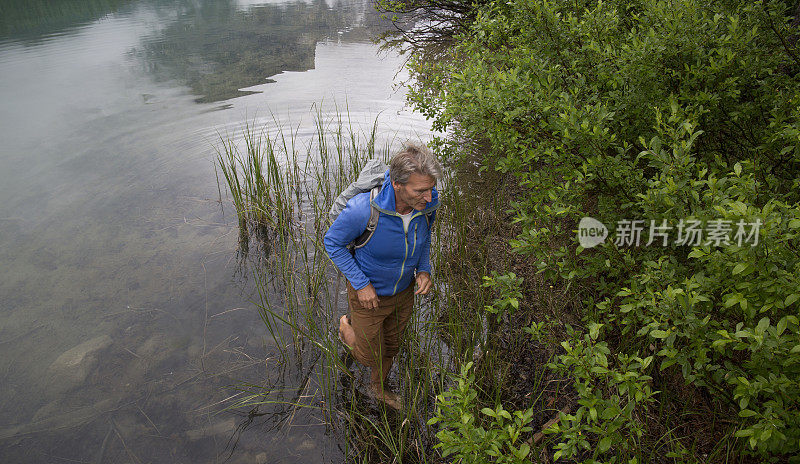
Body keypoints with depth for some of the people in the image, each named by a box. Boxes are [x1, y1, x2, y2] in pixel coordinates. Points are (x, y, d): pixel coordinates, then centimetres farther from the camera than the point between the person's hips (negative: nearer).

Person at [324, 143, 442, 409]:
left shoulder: (428, 201, -22)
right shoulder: (363, 209, -37)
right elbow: (332, 242, -18)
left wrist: (424, 269, -10)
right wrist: (361, 284, -21)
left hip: (404, 292, 5)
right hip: (368, 293, -4)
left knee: (391, 347, 26)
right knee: (371, 355, 16)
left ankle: (378, 386, 57)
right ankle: (347, 328, 48)